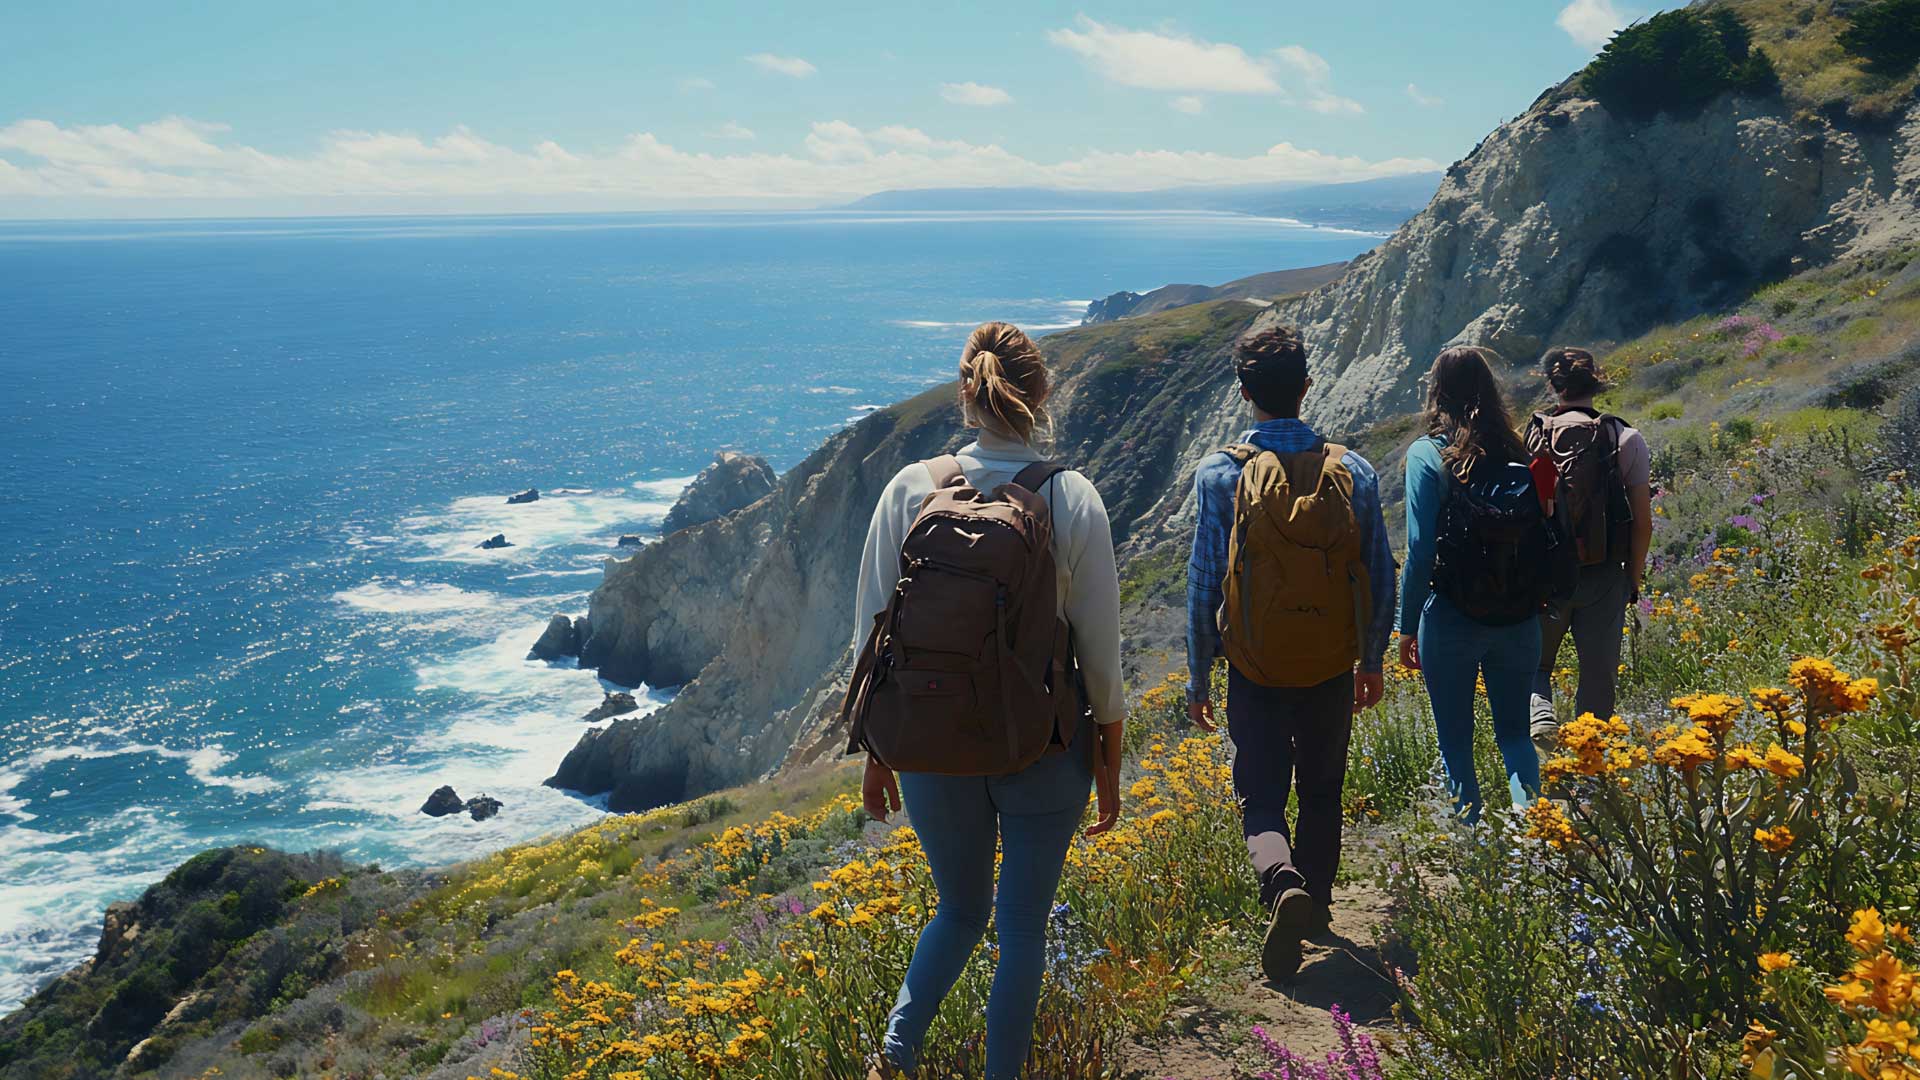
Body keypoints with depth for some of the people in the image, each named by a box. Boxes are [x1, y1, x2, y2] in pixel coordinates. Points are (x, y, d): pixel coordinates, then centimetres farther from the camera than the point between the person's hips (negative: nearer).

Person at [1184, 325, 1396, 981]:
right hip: (1333, 666, 3)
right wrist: (1371, 661, 18)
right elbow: (1381, 576, 3)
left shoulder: (1220, 475, -11)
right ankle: (1315, 905, 32)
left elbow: (1204, 586, -8)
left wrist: (1197, 680, 3)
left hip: (1256, 670, -2)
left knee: (1261, 798, 7)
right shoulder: (1354, 472, -4)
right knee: (1322, 792, 20)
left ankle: (1283, 883, -20)